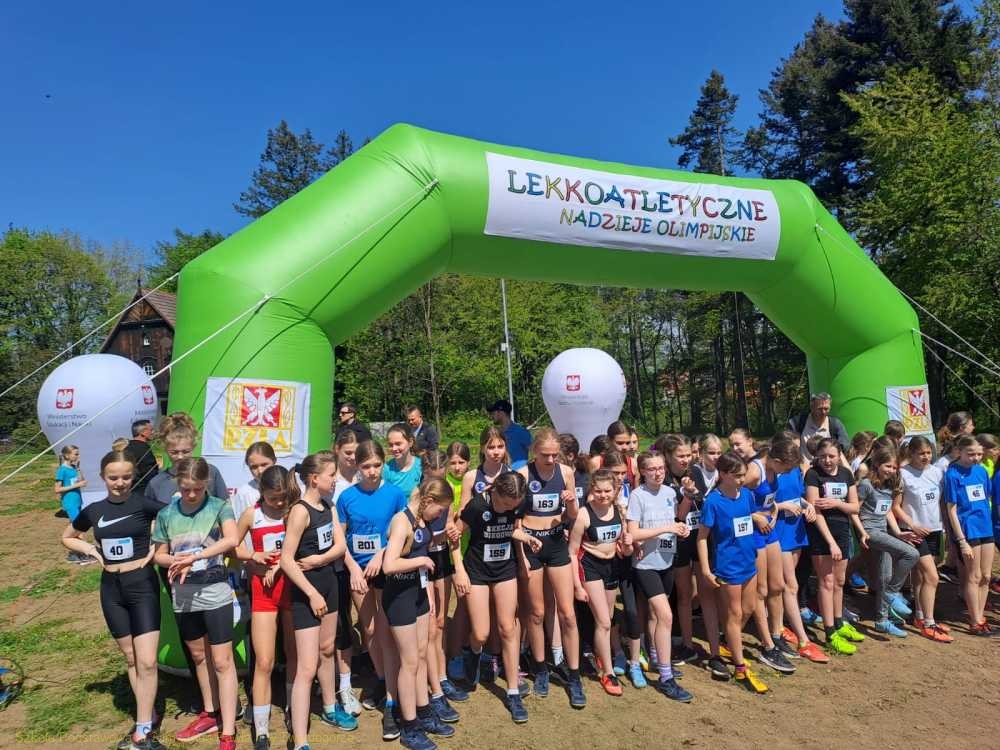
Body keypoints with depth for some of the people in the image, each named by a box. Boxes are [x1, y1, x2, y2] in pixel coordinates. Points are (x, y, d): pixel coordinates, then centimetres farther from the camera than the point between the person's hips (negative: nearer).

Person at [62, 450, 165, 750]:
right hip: (111, 588, 5)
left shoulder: (144, 504, -12)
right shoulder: (93, 511, 3)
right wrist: (90, 549, 2)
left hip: (142, 584, -4)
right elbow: (67, 538, 20)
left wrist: (157, 547, -18)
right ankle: (148, 717, 30)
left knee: (147, 661, -5)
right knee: (131, 659, 15)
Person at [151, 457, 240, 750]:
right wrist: (177, 561, -13)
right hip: (183, 595, 5)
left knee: (222, 661, 1)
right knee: (198, 656, 21)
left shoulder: (219, 507, -11)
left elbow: (232, 539, -27)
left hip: (215, 592, -5)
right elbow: (159, 555, 8)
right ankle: (210, 714, 39)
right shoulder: (166, 514, 0)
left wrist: (194, 556, -31)